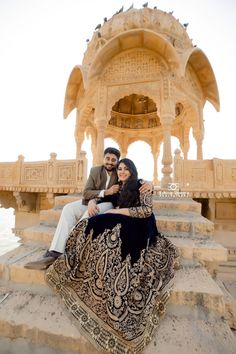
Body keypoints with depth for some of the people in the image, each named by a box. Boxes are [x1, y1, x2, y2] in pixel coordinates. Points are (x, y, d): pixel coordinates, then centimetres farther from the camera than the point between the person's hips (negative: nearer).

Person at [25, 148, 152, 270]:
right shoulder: (95, 170, 0)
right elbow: (86, 193, -7)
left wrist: (147, 183, -30)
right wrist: (106, 192, -22)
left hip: (110, 204, -3)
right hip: (92, 201, 4)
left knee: (90, 213, -34)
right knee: (68, 208, -22)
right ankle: (55, 253, -26)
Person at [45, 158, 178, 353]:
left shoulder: (142, 186, 1)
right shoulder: (119, 188, 21)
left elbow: (147, 210, -12)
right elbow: (99, 197, 27)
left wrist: (118, 211, -12)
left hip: (137, 228, -6)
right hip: (120, 227, 7)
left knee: (104, 231, -30)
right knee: (95, 226, -19)